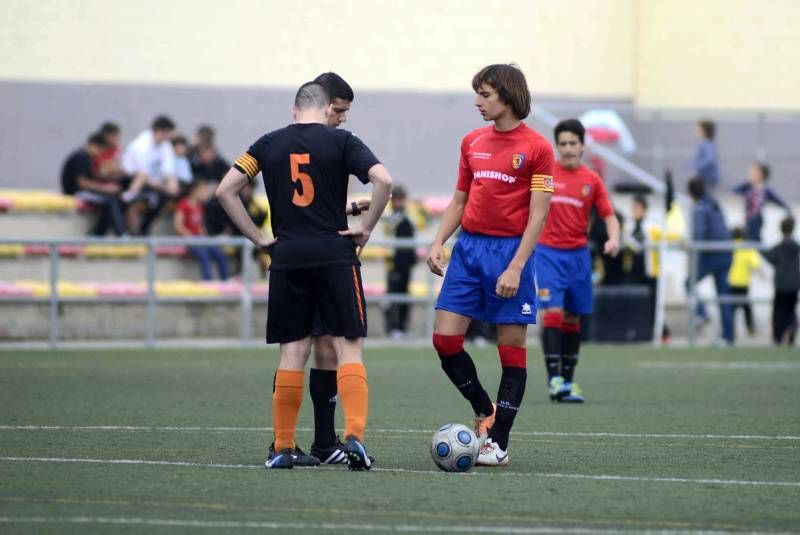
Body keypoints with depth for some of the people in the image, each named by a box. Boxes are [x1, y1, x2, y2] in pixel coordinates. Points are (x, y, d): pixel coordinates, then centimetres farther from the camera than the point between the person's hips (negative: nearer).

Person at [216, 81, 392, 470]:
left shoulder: (269, 144, 8)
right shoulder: (341, 142, 0)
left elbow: (225, 190, 5)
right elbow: (383, 180, -13)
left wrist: (257, 238, 8)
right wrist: (366, 228, -2)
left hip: (287, 257, 3)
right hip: (335, 254, -2)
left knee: (292, 351, 8)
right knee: (349, 347, 0)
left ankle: (283, 448, 9)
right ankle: (354, 435, -16)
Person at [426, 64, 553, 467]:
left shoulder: (536, 148, -5)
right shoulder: (472, 142, 12)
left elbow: (538, 214, -9)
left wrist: (515, 268, -16)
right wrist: (438, 243, 3)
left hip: (510, 251, -5)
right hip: (469, 247, 5)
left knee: (511, 348, -1)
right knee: (445, 337, -3)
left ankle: (498, 443, 5)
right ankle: (485, 411, 19)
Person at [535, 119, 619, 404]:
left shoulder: (592, 180, 4)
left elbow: (609, 216, 4)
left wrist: (613, 239, -15)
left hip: (578, 255, 3)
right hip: (548, 252, -3)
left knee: (573, 318, 7)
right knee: (552, 312, -15)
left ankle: (568, 380, 14)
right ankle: (554, 378, -17)